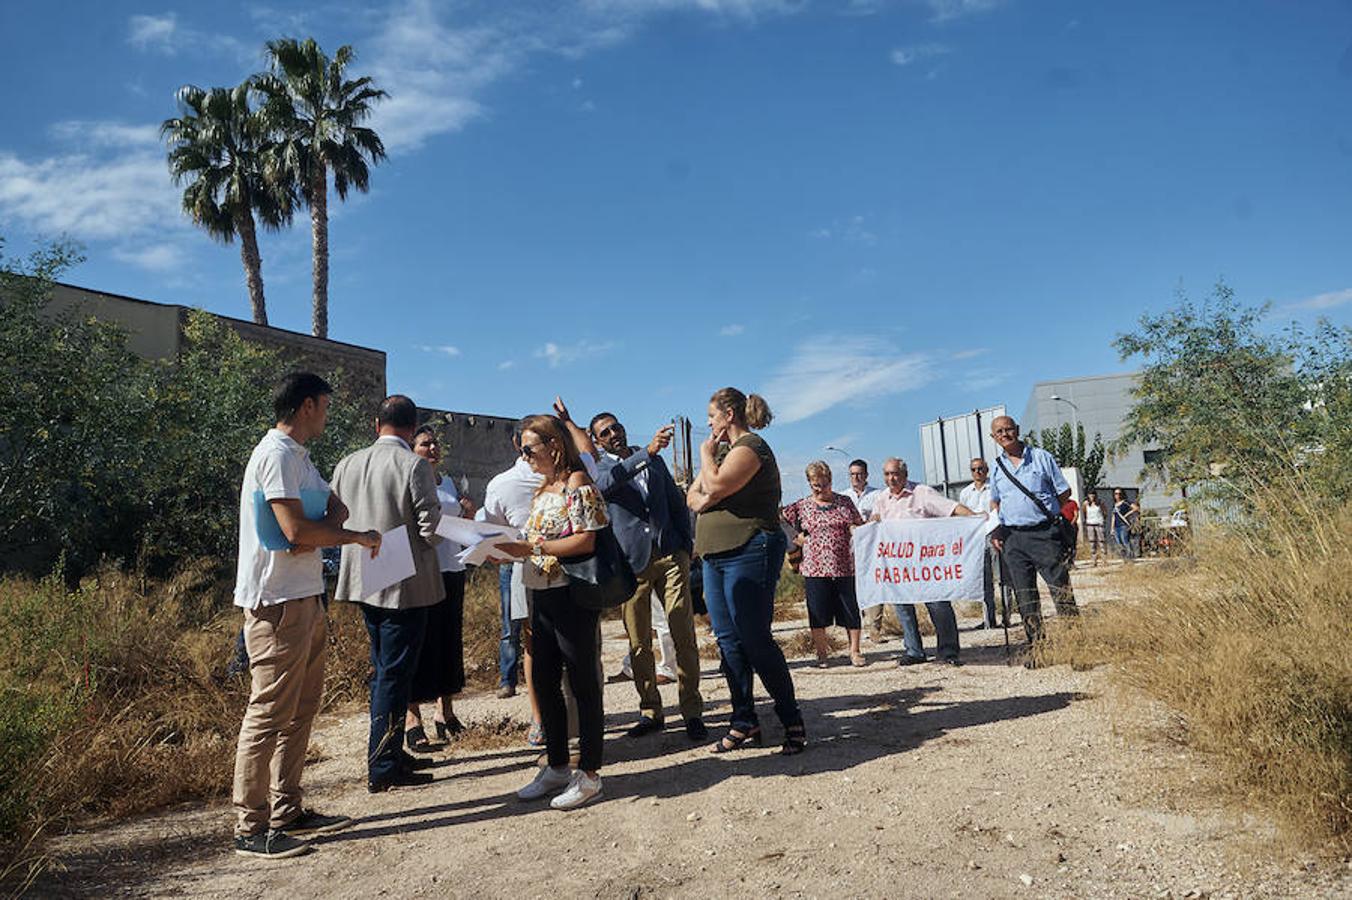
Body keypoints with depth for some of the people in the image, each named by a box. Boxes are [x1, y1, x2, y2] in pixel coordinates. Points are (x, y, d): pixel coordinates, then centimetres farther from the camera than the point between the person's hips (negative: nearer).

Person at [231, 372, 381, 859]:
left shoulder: (297, 455, 18)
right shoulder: (277, 454, -15)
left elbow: (336, 507, 13)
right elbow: (296, 531, -23)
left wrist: (323, 531, -9)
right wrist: (354, 537, -9)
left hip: (305, 599, 11)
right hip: (277, 603, -11)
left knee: (300, 709, 15)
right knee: (269, 713, -4)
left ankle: (286, 811, 26)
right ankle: (250, 828, 6)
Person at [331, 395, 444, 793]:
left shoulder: (346, 464, 3)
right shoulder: (414, 466, -16)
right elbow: (432, 528, -18)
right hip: (405, 585, -7)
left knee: (383, 669, 19)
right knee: (395, 674, 1)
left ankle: (390, 752, 30)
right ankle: (383, 768, 6)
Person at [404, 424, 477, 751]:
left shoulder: (448, 482, 17)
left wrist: (470, 513, 5)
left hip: (452, 569, 7)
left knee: (450, 641, 11)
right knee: (420, 642, -5)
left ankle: (445, 711, 22)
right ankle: (412, 719, 3)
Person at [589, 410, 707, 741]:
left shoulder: (654, 459, 16)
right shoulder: (598, 467, 4)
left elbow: (677, 501, 20)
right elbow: (607, 482, -21)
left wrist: (686, 545, 10)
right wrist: (647, 451, -30)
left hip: (670, 554, 2)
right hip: (632, 561, -2)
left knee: (684, 636, -3)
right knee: (639, 643, 3)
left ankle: (692, 711, 3)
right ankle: (650, 711, 16)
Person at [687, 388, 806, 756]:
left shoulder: (751, 447, -9)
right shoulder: (723, 450, 20)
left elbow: (717, 485, -22)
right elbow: (693, 494, 19)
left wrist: (706, 453, -4)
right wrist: (704, 498, -5)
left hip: (749, 553, -10)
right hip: (716, 556, 10)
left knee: (755, 640, -7)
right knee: (728, 640, 9)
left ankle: (792, 722, 5)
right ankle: (744, 722, 17)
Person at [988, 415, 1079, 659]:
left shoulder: (1042, 457, 2)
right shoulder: (996, 466, 11)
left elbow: (1065, 492, 7)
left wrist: (1045, 510, -1)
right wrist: (995, 532, 10)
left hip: (1045, 533, -3)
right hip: (1013, 539, 3)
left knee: (1062, 591, -6)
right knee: (1025, 597, 5)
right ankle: (1038, 647, 12)